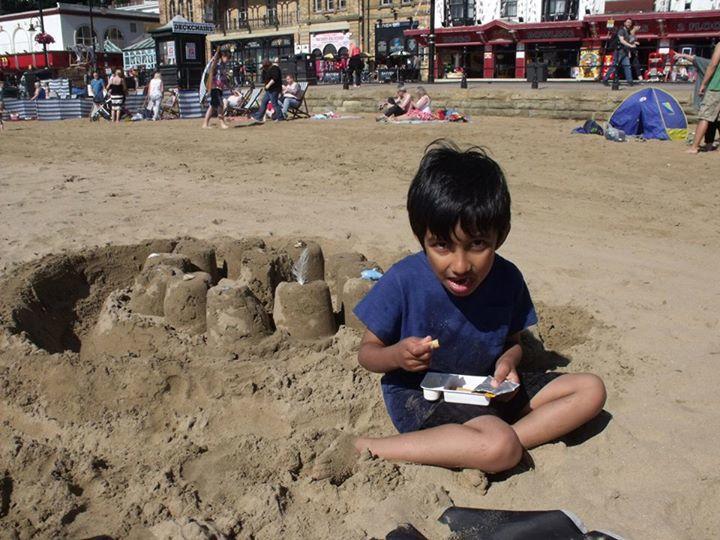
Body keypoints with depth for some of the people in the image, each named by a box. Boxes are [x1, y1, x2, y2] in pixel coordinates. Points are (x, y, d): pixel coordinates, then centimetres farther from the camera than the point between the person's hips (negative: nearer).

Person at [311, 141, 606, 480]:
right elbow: (367, 352, -9)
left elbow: (513, 341, 9)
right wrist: (397, 355, -31)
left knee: (591, 391, -1)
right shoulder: (404, 281, -20)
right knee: (501, 448, -32)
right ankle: (364, 449, -22)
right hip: (418, 394, -6)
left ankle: (478, 453, -17)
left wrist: (508, 360, -15)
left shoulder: (507, 279, -8)